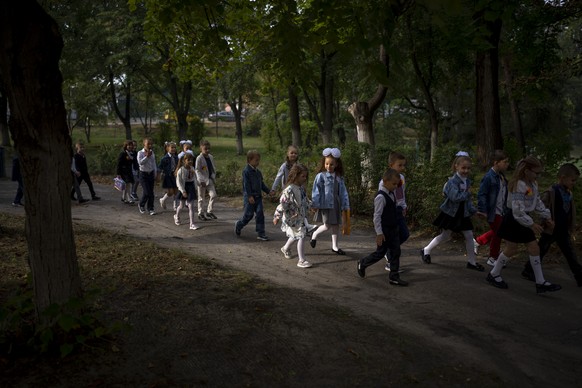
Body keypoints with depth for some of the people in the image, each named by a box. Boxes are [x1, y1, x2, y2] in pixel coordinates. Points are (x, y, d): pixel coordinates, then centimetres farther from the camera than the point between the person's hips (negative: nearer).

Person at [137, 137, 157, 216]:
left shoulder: (152, 153, 6)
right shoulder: (140, 153, -8)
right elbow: (140, 162, -24)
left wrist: (155, 175, 11)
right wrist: (147, 156, -26)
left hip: (151, 174, 5)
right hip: (143, 174, -5)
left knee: (151, 192, 6)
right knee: (146, 192, -11)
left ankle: (151, 209, 16)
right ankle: (141, 205, 16)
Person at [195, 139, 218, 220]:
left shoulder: (211, 157, 5)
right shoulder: (199, 158, -12)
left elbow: (214, 168, 14)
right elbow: (197, 170, -14)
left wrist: (214, 177, 6)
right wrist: (201, 180, -20)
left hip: (210, 180, 5)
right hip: (202, 181, -5)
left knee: (213, 195, -5)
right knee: (201, 198, 6)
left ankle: (209, 211, 9)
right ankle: (200, 213, 18)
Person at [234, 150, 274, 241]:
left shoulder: (258, 172, 13)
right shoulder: (246, 171, -10)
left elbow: (261, 183, 20)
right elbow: (246, 184, -15)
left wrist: (268, 191, 11)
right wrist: (250, 196, -21)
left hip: (258, 196, 7)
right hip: (249, 197, -7)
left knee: (260, 214, -1)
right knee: (248, 215, -2)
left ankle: (261, 234, 3)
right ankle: (238, 225, 26)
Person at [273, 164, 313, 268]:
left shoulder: (302, 188, 3)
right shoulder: (289, 190, -25)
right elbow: (283, 204, -23)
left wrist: (310, 206, 29)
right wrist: (277, 216, -20)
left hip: (301, 217, 9)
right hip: (292, 219, -9)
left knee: (295, 236, 24)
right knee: (300, 236, -7)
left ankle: (285, 248, 51)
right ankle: (302, 260, 2)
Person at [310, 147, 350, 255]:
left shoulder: (339, 177, 6)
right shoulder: (321, 176, -7)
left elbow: (343, 192, 9)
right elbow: (316, 191, -8)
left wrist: (345, 205, 9)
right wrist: (315, 204, -10)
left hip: (336, 204, 5)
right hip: (325, 204, -5)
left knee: (336, 225, 9)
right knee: (327, 225, -5)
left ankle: (334, 246, 22)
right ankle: (314, 235, 24)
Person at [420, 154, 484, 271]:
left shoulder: (467, 181, 5)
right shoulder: (453, 181, -20)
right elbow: (455, 197, -33)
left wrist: (473, 210, 9)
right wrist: (467, 193, -23)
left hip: (463, 213, 7)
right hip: (451, 213, -7)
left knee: (469, 235, 4)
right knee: (445, 236, 4)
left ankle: (471, 262, 14)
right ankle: (426, 250, 24)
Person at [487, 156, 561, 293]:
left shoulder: (533, 184, 5)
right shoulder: (519, 185, -24)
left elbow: (538, 202, 17)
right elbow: (517, 210, -27)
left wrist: (547, 217, 13)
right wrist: (532, 224, -24)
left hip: (523, 221, 9)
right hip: (513, 220, -9)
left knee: (534, 248, 8)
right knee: (511, 249, 1)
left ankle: (540, 283, 14)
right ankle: (493, 274, 20)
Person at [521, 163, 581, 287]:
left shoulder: (569, 194, 7)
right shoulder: (551, 193, -17)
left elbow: (570, 214, 14)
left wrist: (570, 230, 13)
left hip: (563, 232, 7)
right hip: (550, 230, -6)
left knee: (571, 255, 9)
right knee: (540, 251, 6)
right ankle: (528, 271, 21)